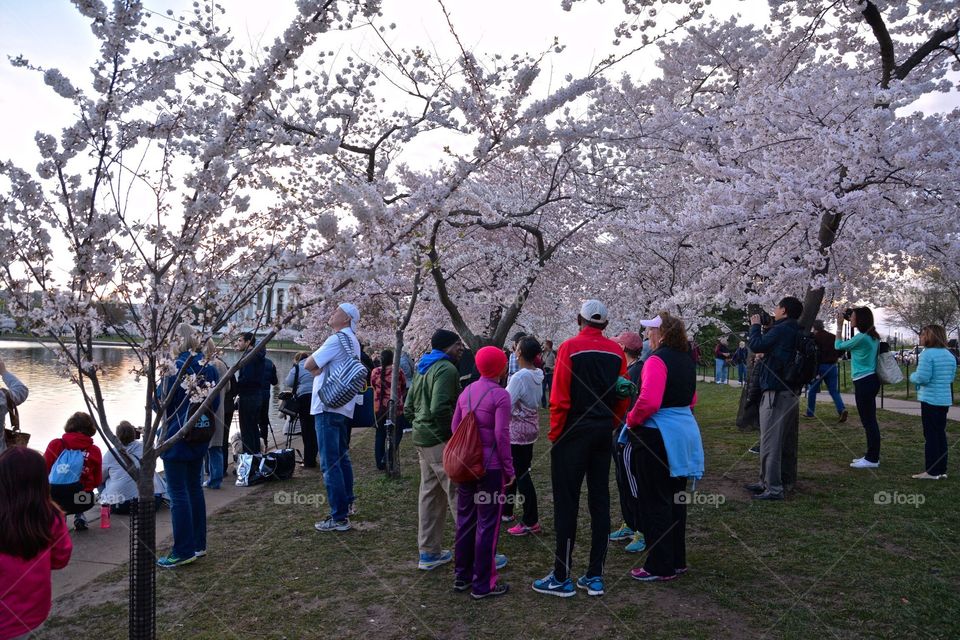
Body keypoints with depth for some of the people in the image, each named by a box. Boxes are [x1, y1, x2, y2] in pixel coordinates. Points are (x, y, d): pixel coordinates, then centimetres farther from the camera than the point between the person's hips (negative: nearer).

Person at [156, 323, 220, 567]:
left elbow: (162, 402, -11)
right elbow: (215, 403, 10)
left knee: (178, 494, 0)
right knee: (195, 489, 16)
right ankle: (198, 544, 24)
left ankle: (183, 551, 5)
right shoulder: (209, 367, 4)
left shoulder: (177, 367, -16)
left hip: (176, 439, -7)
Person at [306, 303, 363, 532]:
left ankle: (339, 517, -6)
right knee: (342, 457, 21)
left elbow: (309, 365, -18)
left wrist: (318, 370, 1)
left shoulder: (338, 339, -15)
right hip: (343, 406, 10)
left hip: (328, 407, -10)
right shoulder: (352, 341, 14)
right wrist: (322, 370, 1)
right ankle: (347, 503, 33)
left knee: (330, 463, -8)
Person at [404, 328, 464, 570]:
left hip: (422, 438, 10)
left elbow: (409, 407, 19)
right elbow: (440, 408, -25)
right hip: (441, 441, -10)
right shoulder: (446, 369, -14)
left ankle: (429, 553, 21)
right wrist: (456, 432, -13)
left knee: (430, 494, 14)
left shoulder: (423, 369, 16)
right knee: (460, 495, -5)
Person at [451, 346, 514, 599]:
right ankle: (483, 584, 10)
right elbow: (501, 435, -17)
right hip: (490, 467, -7)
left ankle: (461, 576, 27)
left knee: (465, 520, 15)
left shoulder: (466, 392, 7)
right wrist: (509, 469, -10)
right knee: (488, 525, 3)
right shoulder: (500, 395, -13)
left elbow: (454, 426, 9)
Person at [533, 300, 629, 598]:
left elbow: (559, 398, -14)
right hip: (604, 433, 5)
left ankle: (562, 578, 7)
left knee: (566, 503, 1)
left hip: (574, 431, -5)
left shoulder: (570, 347, -10)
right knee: (599, 501, 11)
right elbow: (623, 397, 5)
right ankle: (595, 576, 17)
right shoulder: (616, 351, 5)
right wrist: (609, 425, 15)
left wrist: (554, 434, -5)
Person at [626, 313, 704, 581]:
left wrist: (632, 421, -12)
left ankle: (660, 567, 9)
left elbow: (649, 401, -28)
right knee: (675, 498, 17)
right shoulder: (687, 361, 11)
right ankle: (677, 561, 27)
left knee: (655, 502, 1)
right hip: (685, 433, 9)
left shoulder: (657, 360, -17)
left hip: (658, 437, -9)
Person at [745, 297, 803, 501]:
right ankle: (766, 481, 29)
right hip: (787, 393, 10)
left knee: (770, 443, -5)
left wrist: (755, 325, 0)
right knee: (773, 442, 18)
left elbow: (756, 345, -14)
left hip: (776, 394, -10)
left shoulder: (781, 329, -16)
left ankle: (774, 489, -1)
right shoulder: (795, 332, 14)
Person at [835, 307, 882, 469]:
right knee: (869, 420, 15)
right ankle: (871, 455, 23)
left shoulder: (861, 337, -17)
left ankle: (872, 459, 1)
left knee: (868, 420, -4)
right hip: (870, 380, 10)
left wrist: (839, 326, 5)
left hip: (864, 383, -10)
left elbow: (838, 346, -5)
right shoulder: (873, 337, 11)